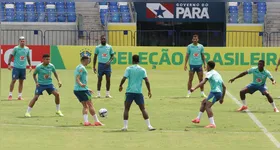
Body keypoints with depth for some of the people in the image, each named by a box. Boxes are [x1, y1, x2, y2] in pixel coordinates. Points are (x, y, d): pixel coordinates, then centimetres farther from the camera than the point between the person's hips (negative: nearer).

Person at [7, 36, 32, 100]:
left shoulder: (27, 49, 6)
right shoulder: (16, 48, -5)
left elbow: (28, 57, 17)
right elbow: (11, 56, -1)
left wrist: (30, 66, 13)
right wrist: (9, 64, -8)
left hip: (23, 67, 4)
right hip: (16, 67, -4)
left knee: (21, 81, 6)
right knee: (14, 80, -5)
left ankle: (20, 96, 10)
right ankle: (10, 94, 3)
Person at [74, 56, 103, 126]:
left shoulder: (78, 67, 20)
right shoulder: (82, 68, -11)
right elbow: (77, 78, -21)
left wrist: (87, 89, 34)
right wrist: (81, 84, -41)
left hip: (76, 90, 9)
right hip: (82, 89, -9)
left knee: (85, 106, 8)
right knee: (90, 105, -3)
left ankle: (85, 121, -5)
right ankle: (96, 121, 0)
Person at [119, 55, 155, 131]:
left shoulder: (129, 69, 0)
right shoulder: (142, 70, 4)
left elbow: (124, 79, -8)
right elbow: (146, 81, -2)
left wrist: (120, 86, 9)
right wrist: (149, 91, 6)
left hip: (130, 91, -1)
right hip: (139, 92, 1)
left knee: (126, 109, 7)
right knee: (143, 109, 6)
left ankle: (125, 126, 0)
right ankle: (149, 126, -1)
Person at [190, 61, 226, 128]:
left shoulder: (210, 73, -2)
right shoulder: (217, 74, 24)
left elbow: (203, 82, -20)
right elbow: (224, 87, 23)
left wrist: (194, 88, -26)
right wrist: (222, 98, 28)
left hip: (215, 92, -9)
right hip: (220, 92, 9)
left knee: (207, 106, -19)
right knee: (204, 102, 25)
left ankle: (212, 124, -33)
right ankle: (198, 119, 32)